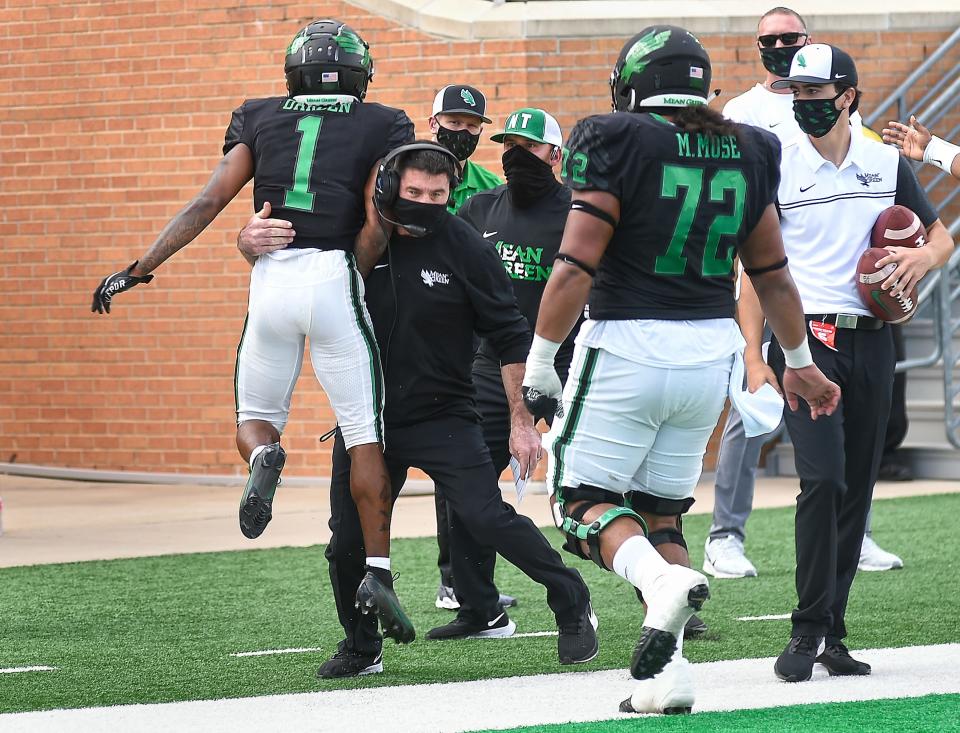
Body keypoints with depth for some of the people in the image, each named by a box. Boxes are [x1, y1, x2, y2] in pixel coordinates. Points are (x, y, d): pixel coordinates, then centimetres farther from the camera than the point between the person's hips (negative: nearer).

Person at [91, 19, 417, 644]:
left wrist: (140, 268, 9)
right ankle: (379, 571, -3)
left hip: (271, 280, 2)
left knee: (255, 420, 16)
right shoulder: (382, 126, 9)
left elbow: (209, 202, 7)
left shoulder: (261, 119, 15)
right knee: (366, 436, 5)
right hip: (334, 277, -2)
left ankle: (265, 456, -20)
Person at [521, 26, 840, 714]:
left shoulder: (620, 146, -10)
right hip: (712, 348, 5)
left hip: (626, 345, -5)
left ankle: (662, 580, -24)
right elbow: (773, 274, 14)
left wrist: (539, 363, -5)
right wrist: (800, 363, 27)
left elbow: (575, 269, -14)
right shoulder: (747, 154, 6)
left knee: (582, 496, 5)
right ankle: (669, 672, 3)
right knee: (661, 509, 15)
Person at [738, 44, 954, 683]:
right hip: (804, 338, -4)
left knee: (857, 488, 6)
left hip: (871, 341, 4)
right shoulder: (777, 170, 0)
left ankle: (832, 633, 14)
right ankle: (808, 630, -13)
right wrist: (754, 357, -7)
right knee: (822, 479, -17)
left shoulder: (888, 166, 8)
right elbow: (755, 271, 1)